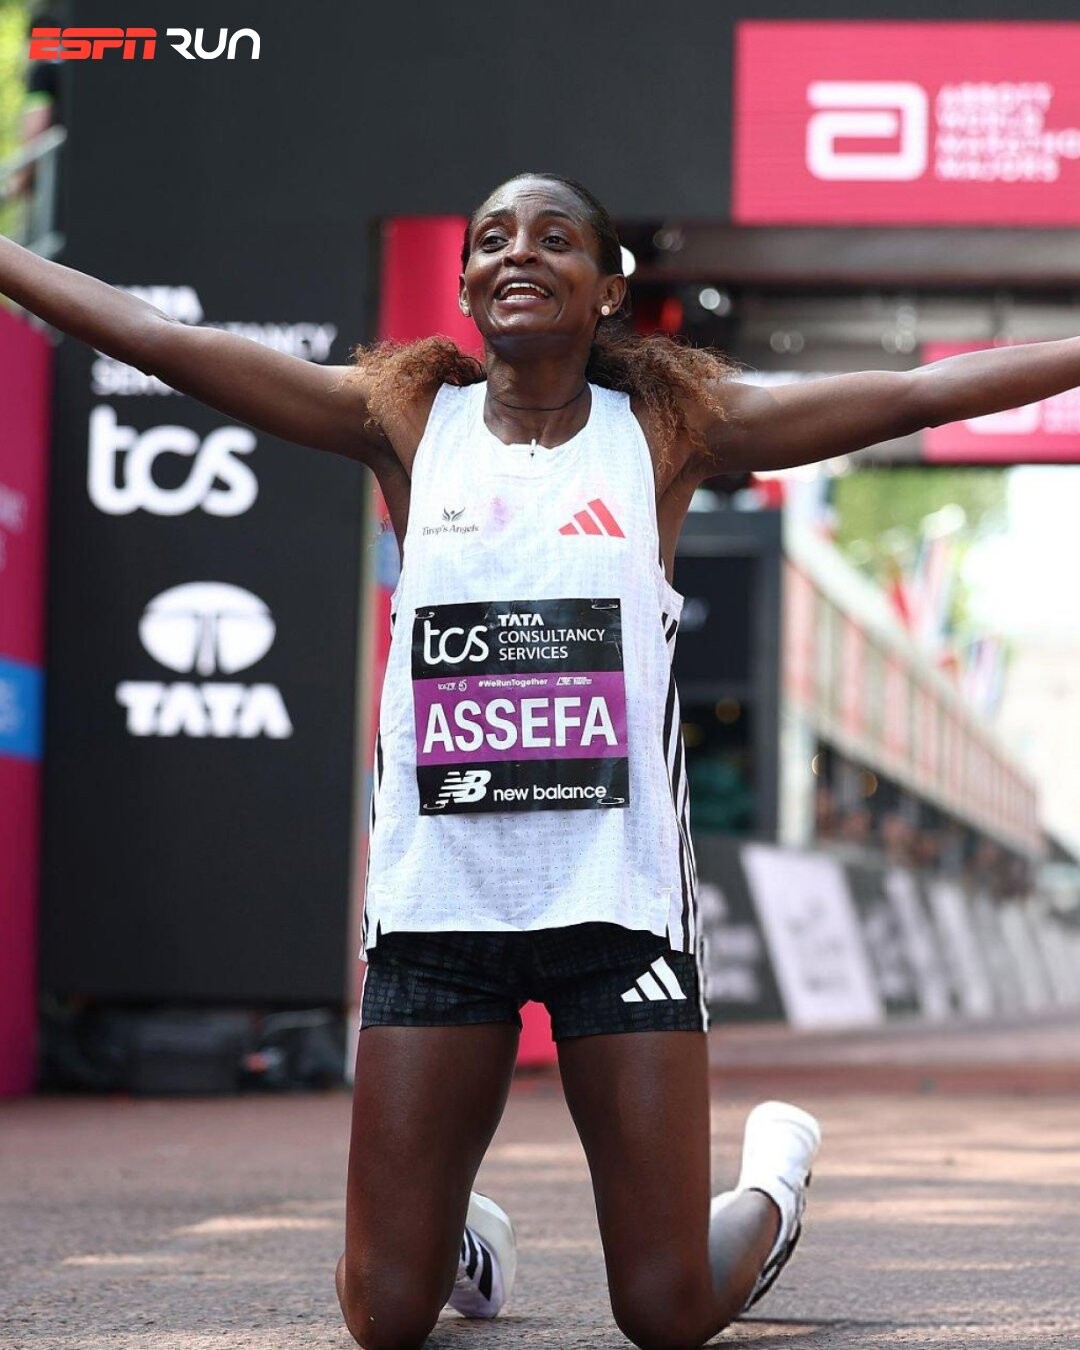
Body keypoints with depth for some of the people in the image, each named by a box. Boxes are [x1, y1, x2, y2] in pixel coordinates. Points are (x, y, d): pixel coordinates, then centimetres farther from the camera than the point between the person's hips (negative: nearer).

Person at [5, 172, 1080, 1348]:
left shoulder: (668, 426, 3)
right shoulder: (406, 422, 5)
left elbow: (920, 393, 0)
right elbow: (154, 338, 3)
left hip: (618, 896, -1)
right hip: (436, 897, 1)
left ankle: (771, 1183, 34)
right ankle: (461, 1237, 36)